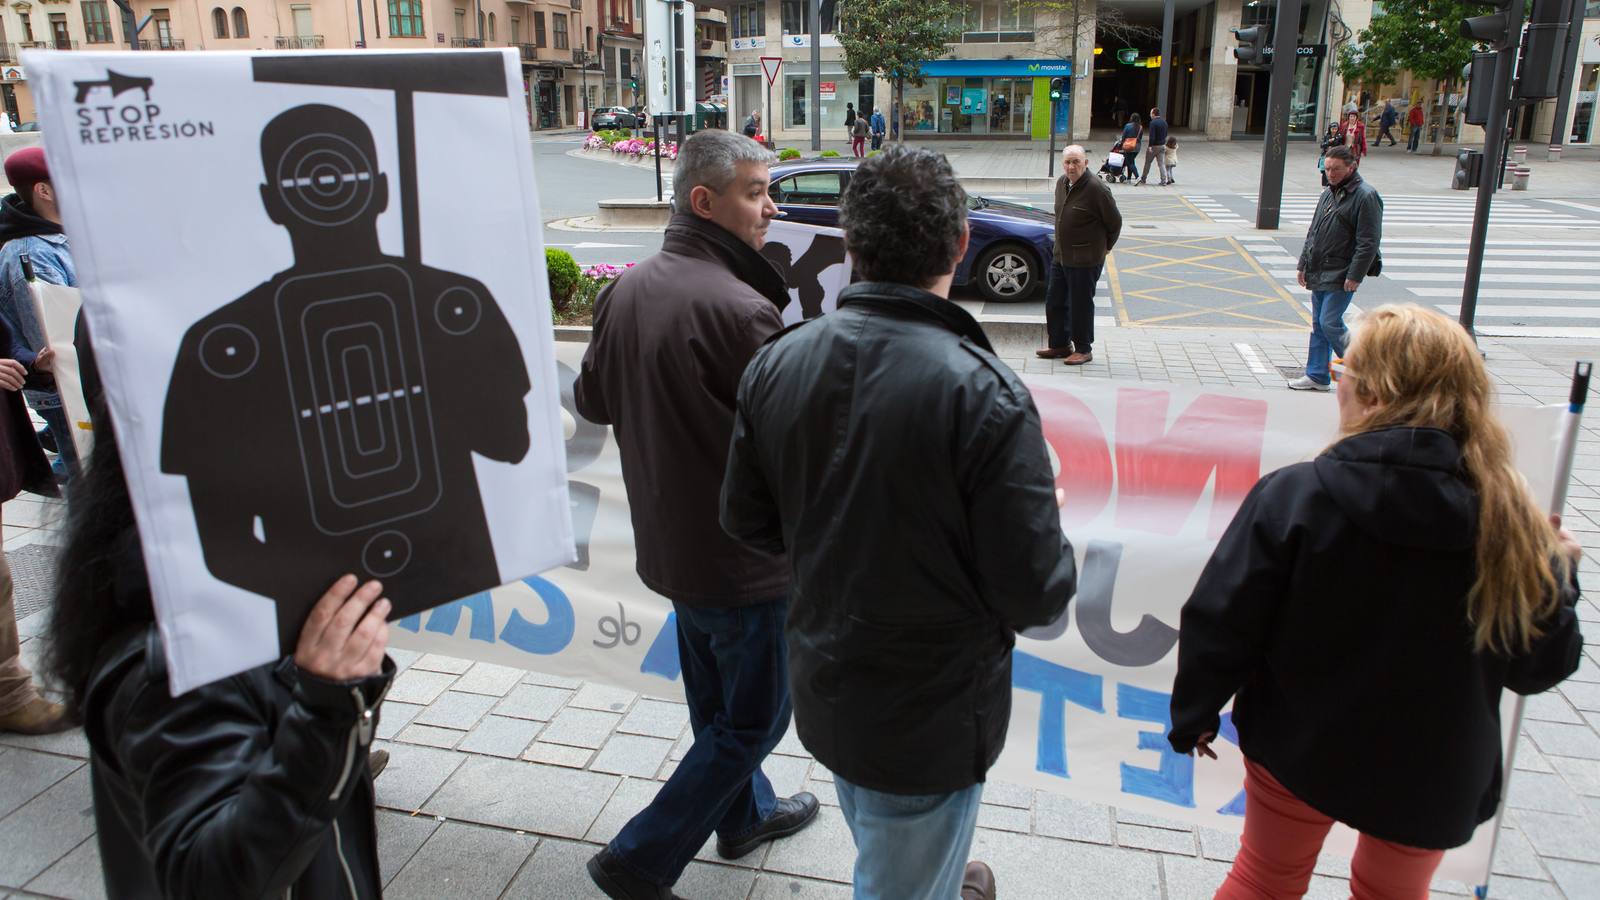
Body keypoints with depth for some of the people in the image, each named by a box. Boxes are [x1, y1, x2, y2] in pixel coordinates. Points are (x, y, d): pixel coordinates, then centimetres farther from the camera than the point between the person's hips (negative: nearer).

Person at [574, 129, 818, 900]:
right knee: (753, 718, 11)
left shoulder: (626, 291, -1)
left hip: (669, 541, 8)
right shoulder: (740, 309, -27)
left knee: (716, 701, 25)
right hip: (743, 555, -8)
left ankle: (746, 816, 45)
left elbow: (592, 400, 9)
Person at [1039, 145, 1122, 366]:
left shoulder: (1096, 189, -18)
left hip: (1086, 260, -8)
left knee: (1080, 305, 1)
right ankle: (1060, 345, 29)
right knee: (1054, 302, 14)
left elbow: (1114, 221, -9)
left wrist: (1104, 247, 3)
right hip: (1061, 256, 8)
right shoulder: (1061, 183, 6)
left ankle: (1083, 349, 16)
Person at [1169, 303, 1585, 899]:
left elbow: (1220, 624, -18)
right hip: (1432, 772, 3)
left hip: (1297, 748, -2)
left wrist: (1194, 715, -1)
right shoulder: (1507, 517, -16)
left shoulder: (1296, 496, -23)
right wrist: (1556, 566, 11)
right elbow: (1539, 665, -6)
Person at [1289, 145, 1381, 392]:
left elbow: (1368, 242, -17)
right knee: (1318, 325, 11)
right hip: (1319, 274, 8)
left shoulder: (1366, 197, -13)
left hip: (1341, 277, -8)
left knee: (1330, 323, -10)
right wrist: (1303, 265, 17)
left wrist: (1354, 276, -20)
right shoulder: (1328, 194, 13)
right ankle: (1316, 376, 18)